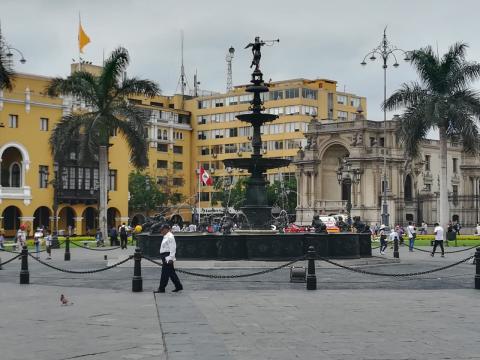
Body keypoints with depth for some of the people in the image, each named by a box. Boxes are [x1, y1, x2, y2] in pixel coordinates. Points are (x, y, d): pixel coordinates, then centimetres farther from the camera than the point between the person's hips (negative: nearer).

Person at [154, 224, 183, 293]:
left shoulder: (170, 237, -15)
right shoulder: (166, 237, 17)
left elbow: (172, 248, -21)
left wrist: (170, 258, -24)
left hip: (168, 257, -11)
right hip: (166, 258, 11)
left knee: (165, 273, -6)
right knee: (171, 273, 12)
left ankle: (161, 288, -1)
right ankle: (178, 286, 18)